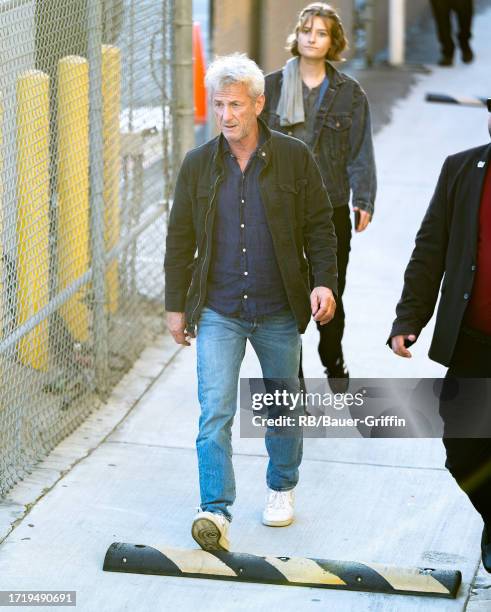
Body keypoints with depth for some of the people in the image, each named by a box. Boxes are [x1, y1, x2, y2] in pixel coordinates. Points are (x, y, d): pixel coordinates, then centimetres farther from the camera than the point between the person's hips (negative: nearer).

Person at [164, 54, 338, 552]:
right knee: (214, 411, -12)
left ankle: (281, 488, 36)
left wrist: (325, 282, -11)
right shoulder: (197, 165, 2)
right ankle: (215, 511, -16)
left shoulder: (294, 158, -3)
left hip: (279, 311, 0)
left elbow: (319, 227, 2)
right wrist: (176, 305, 7)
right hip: (218, 312, 0)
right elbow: (180, 240, 8)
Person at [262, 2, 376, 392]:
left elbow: (361, 152, 0)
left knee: (330, 293, 9)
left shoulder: (349, 93, 3)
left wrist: (364, 200, -9)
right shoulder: (273, 87, 4)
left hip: (332, 207, 0)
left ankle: (333, 363, 30)